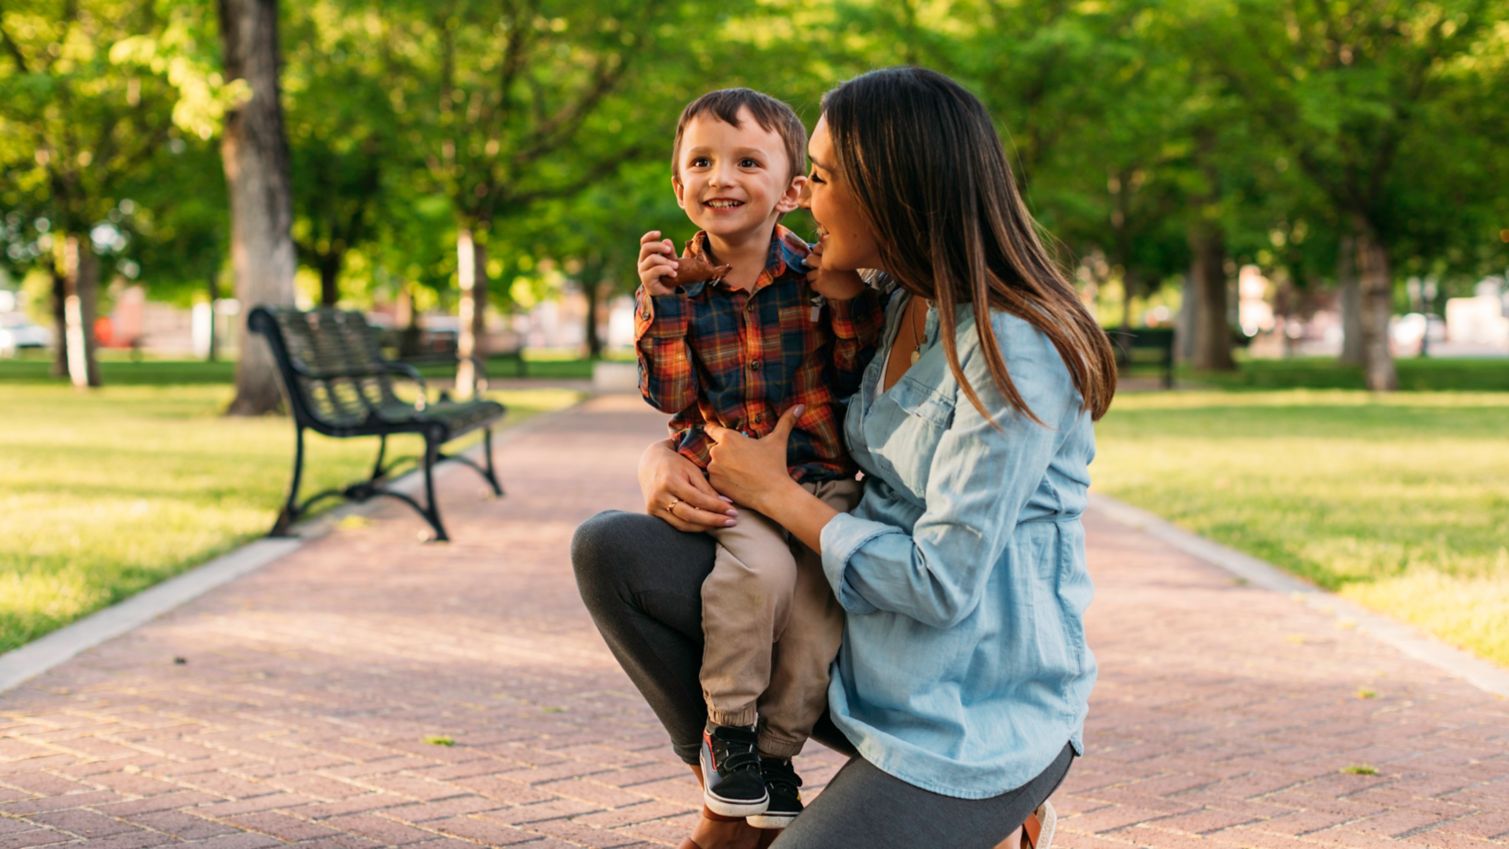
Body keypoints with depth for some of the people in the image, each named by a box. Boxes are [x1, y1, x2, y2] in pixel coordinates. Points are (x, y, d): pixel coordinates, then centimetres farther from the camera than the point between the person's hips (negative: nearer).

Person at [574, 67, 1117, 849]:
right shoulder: (884, 311, 5)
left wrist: (773, 492, -12)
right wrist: (665, 460, -6)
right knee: (609, 549, -5)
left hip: (980, 716, -8)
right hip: (864, 655, 8)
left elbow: (941, 582, -23)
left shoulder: (1014, 352, -20)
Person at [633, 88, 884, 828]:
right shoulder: (675, 283, 2)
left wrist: (850, 301, -15)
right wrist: (660, 304, -15)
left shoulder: (818, 274, 0)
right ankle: (728, 731, -8)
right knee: (758, 566, -31)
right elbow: (670, 400, -5)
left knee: (819, 601, -21)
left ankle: (778, 749, 4)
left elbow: (862, 380, -1)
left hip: (818, 477, 1)